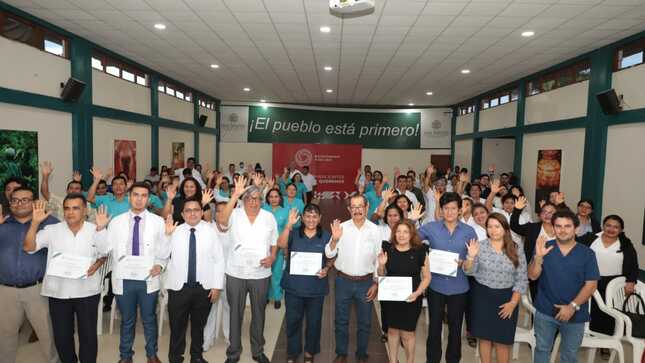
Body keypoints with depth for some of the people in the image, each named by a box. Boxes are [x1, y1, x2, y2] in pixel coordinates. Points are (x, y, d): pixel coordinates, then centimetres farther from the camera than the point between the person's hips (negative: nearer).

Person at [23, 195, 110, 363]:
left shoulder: (97, 230, -6)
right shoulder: (52, 230, -1)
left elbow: (106, 254, -2)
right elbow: (28, 247, -7)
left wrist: (98, 264, -22)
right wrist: (35, 222, -16)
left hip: (87, 291, -2)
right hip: (58, 292, 2)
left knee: (88, 334, 9)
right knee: (61, 335, 16)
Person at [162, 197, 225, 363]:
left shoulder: (210, 231, -2)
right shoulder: (175, 231, 0)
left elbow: (219, 260, -2)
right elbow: (163, 256, -6)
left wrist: (217, 286, -5)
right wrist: (166, 235, -18)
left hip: (204, 288, 0)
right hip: (178, 287, 0)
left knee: (199, 325, 18)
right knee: (177, 325, 11)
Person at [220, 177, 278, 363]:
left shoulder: (269, 217, 2)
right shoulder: (235, 214, -6)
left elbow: (274, 242, 9)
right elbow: (223, 220, -30)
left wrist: (272, 257, -10)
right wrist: (234, 195, -38)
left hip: (261, 273, 2)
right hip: (236, 273, -1)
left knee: (258, 313, 15)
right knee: (235, 314, 12)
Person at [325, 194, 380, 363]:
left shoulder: (375, 230, -5)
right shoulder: (341, 227, -6)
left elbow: (379, 259, 1)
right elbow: (329, 254, -4)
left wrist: (376, 283, 0)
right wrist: (335, 239, -22)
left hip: (366, 282, 0)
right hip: (343, 281, 0)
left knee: (364, 322, 14)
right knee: (341, 320, 14)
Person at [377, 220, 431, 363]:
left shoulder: (420, 251, -9)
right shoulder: (388, 249, -4)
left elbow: (426, 277, -3)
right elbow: (381, 276, 6)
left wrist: (417, 293, -16)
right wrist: (381, 265, -14)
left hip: (411, 299, -2)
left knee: (407, 333, 7)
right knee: (392, 329, 14)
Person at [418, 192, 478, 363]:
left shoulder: (469, 231, -3)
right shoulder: (430, 227, -5)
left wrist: (465, 263, -17)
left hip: (458, 287, 1)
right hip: (436, 285, -1)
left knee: (455, 326, 17)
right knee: (434, 325, 10)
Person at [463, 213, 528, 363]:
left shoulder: (516, 249, -4)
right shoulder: (480, 246, -6)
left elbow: (521, 279, -1)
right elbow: (469, 272, -5)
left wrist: (513, 302, -6)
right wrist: (471, 257, -24)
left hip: (506, 298, 0)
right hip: (482, 296, 0)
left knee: (502, 340, 8)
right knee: (484, 337, 11)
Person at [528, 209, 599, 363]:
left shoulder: (587, 253, -5)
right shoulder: (544, 247, -5)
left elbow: (591, 284, -7)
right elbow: (532, 276, -10)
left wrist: (573, 306, -15)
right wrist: (538, 257, -27)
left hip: (575, 314, 0)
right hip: (545, 311, 0)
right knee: (542, 349, 15)